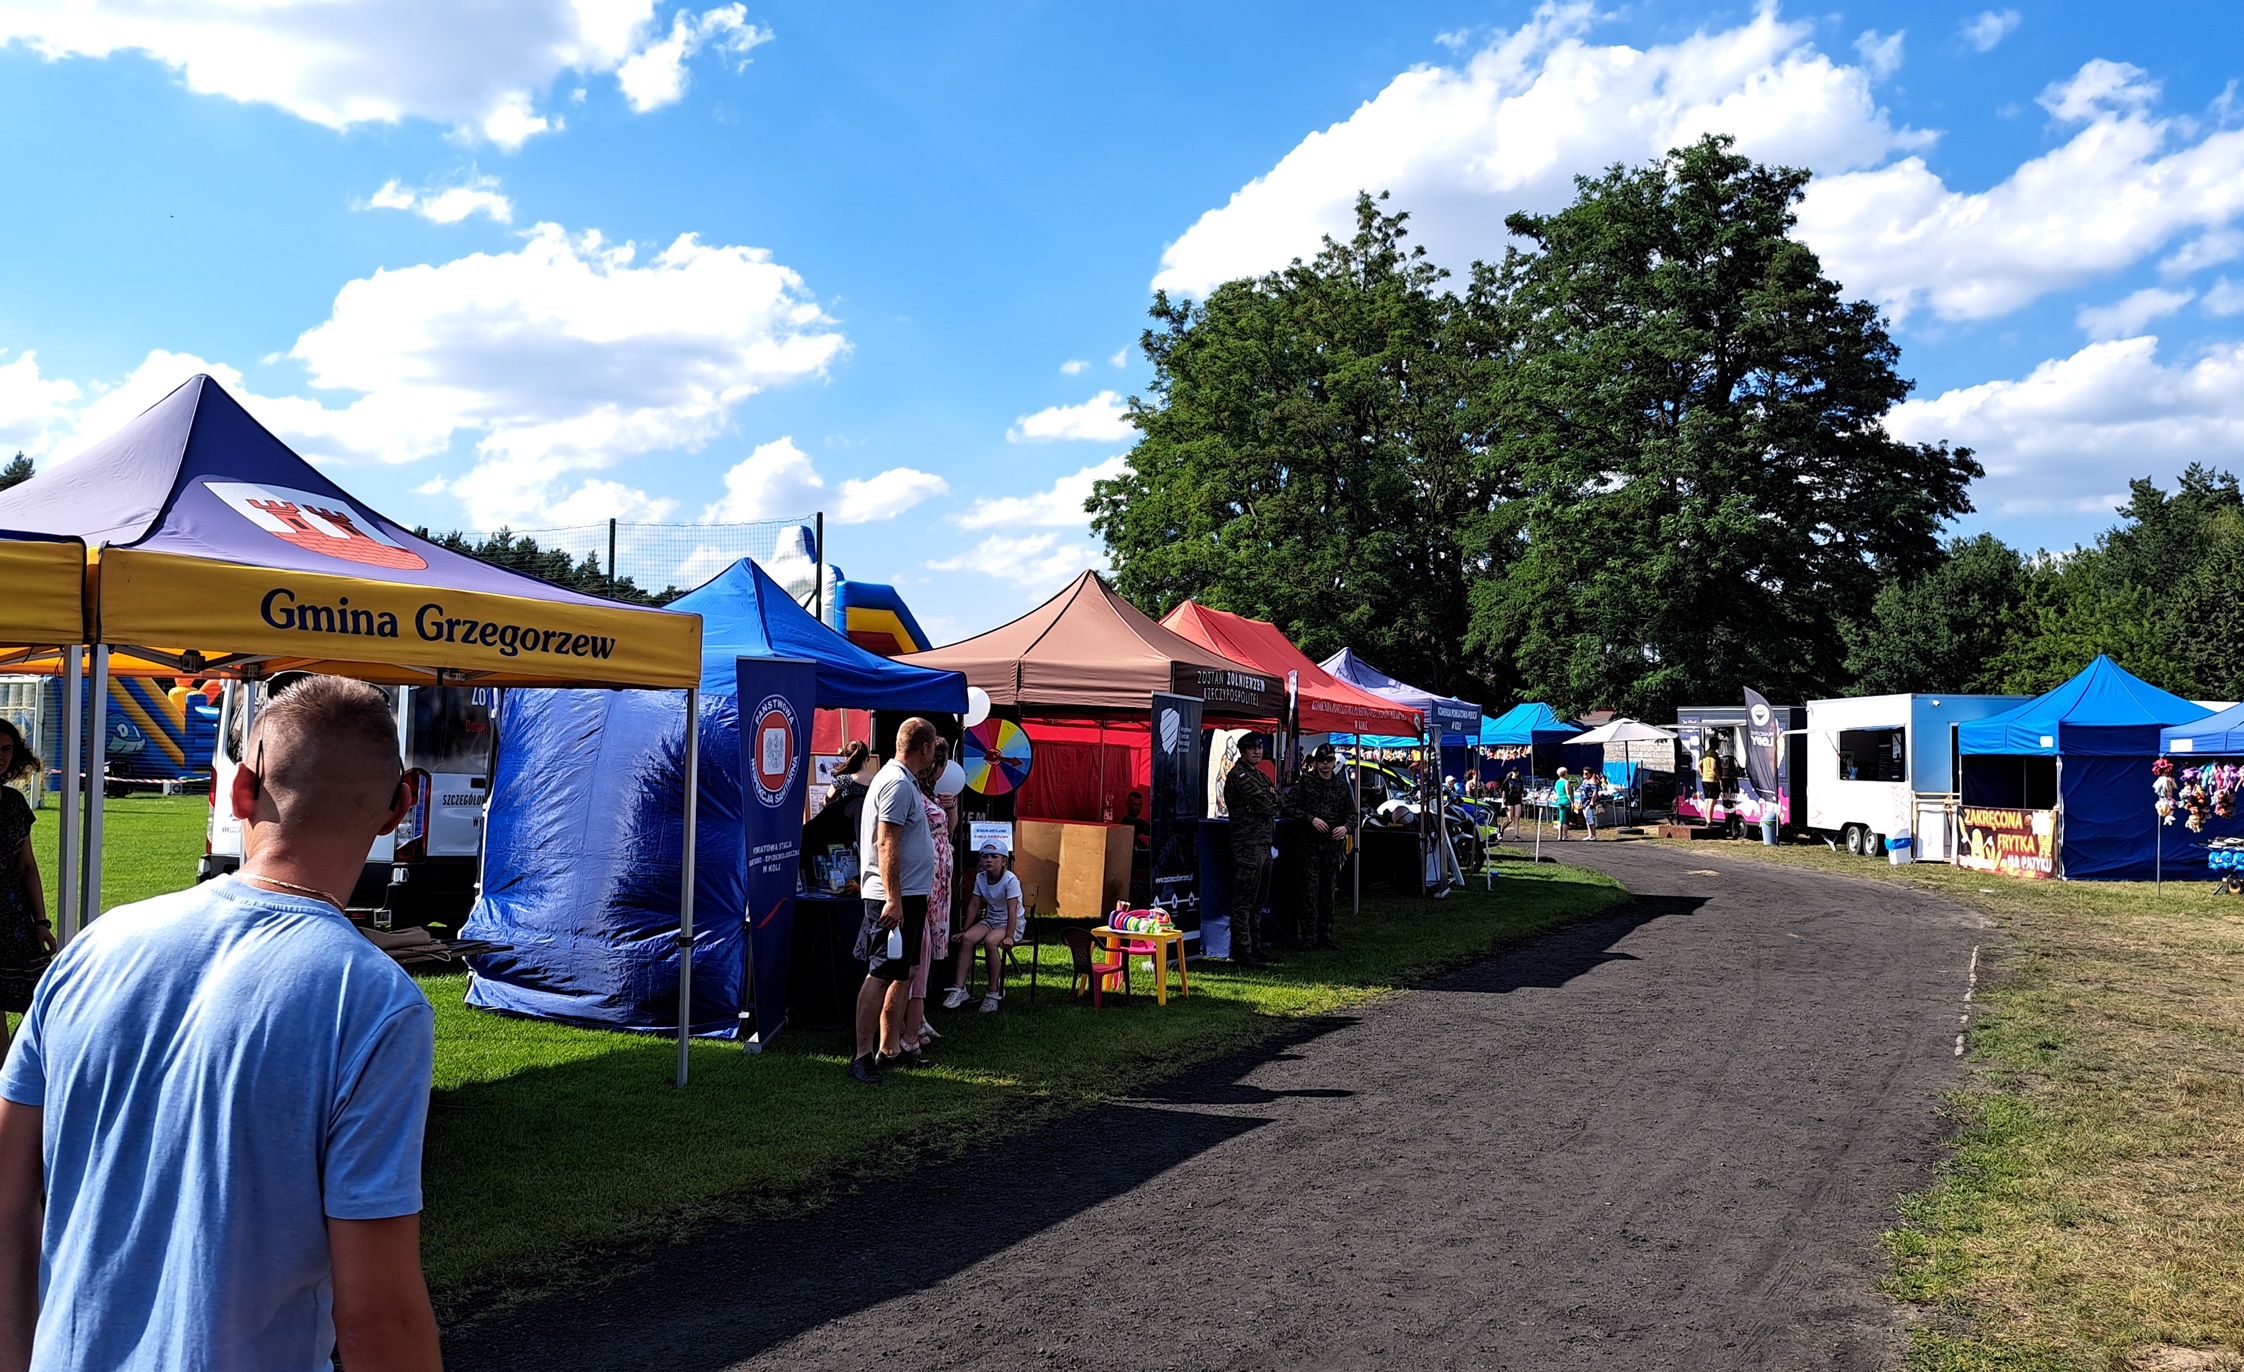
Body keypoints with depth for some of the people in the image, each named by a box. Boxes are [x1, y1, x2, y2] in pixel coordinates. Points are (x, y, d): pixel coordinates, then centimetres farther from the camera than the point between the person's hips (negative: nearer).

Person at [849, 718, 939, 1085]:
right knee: (881, 975, -8)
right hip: (895, 896, -11)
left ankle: (889, 1047, 21)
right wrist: (893, 899, -24)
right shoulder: (897, 783, -16)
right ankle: (862, 1056, -5)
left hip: (909, 894, 11)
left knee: (902, 975, 14)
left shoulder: (904, 781, 17)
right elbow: (886, 845, -22)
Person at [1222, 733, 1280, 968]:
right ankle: (1242, 951, -7)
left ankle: (1255, 947, 22)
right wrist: (1270, 800, 3)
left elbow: (1277, 801, 13)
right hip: (1248, 845, -10)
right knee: (1244, 902, -8)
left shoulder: (1261, 776, 21)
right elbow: (1265, 806, -18)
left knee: (1258, 900, 15)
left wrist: (1270, 798, -7)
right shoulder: (1239, 775, -11)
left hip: (1264, 845, 10)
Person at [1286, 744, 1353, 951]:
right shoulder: (1305, 782, 1)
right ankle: (1308, 936, -4)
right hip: (1309, 843, -4)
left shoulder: (1341, 786, 13)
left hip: (1333, 844, 4)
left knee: (1328, 889, 9)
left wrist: (1345, 827, -4)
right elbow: (1290, 806, -3)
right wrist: (1311, 818, -14)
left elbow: (1352, 813, 17)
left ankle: (1325, 934, 16)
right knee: (1310, 888, -6)